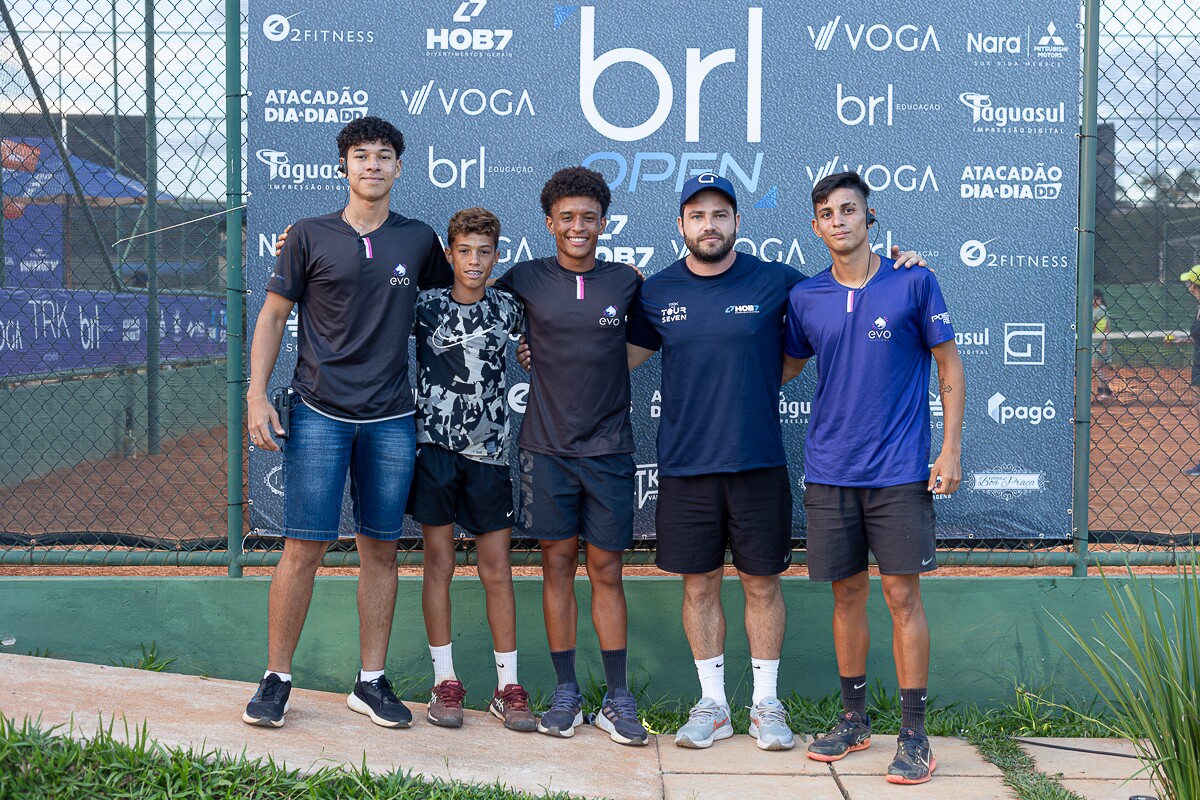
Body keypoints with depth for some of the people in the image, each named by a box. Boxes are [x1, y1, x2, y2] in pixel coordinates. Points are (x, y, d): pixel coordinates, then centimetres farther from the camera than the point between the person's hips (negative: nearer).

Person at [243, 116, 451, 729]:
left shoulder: (419, 240, 9)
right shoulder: (310, 236, 3)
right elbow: (273, 315, 6)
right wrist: (257, 395, -2)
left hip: (391, 419, 2)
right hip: (320, 414, -2)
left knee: (380, 550, 6)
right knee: (304, 546, -4)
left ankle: (371, 682, 17)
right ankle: (276, 679, 9)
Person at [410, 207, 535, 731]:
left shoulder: (507, 309, 7)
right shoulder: (425, 306, 1)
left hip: (488, 452, 2)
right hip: (434, 446, -1)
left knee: (497, 570, 3)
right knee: (438, 562, 2)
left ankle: (508, 687, 10)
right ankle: (445, 682, 11)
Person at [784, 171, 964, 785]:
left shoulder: (913, 283, -3)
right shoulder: (805, 297, 5)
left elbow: (949, 366, 1)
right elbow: (784, 367, 21)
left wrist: (951, 450, -4)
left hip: (898, 470, -3)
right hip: (829, 470, 3)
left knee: (902, 595, -3)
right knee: (847, 592, 10)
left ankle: (914, 734, 7)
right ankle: (853, 720, 24)